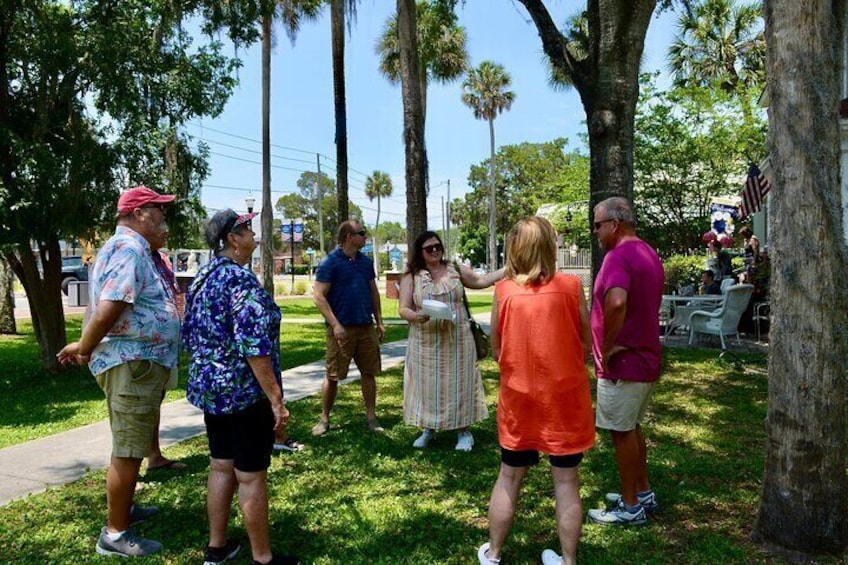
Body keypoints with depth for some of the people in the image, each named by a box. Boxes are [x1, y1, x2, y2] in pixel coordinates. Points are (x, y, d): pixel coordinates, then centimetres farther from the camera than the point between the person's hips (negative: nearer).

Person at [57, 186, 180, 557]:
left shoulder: (137, 249, 16)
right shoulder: (129, 248, -17)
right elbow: (107, 310, -25)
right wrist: (84, 349, -14)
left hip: (142, 362, 11)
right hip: (132, 362, -11)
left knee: (131, 445, 23)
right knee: (127, 450, 0)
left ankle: (123, 510, 40)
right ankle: (114, 533, 12)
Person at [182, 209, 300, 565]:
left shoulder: (201, 278, 8)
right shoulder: (241, 279, -19)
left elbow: (191, 334, 16)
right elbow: (253, 345, -25)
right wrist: (275, 397, -22)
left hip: (209, 387, 9)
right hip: (244, 391, -9)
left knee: (221, 466, 18)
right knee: (251, 476, 2)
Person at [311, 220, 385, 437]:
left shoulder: (366, 262, 10)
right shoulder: (331, 262, -8)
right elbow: (318, 295, -12)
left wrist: (379, 322, 13)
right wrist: (335, 325, -19)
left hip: (365, 327, 5)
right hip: (342, 329, -5)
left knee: (369, 372, 8)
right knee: (332, 376, 3)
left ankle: (371, 417, 18)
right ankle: (324, 419, 18)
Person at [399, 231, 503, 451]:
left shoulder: (455, 270, 5)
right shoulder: (411, 277, -1)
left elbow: (481, 281, 15)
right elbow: (403, 309, -6)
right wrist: (416, 316, -27)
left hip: (456, 339, 1)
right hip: (426, 342, 0)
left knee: (457, 383, 5)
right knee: (427, 384, 7)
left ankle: (464, 432, 17)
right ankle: (429, 430, 25)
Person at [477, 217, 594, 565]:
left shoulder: (504, 291, -8)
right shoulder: (571, 286, -9)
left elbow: (496, 349, 1)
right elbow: (586, 344, -1)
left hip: (519, 397, 1)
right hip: (565, 398, -1)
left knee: (509, 478, 16)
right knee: (566, 482, 12)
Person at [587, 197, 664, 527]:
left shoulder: (618, 256, -20)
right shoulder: (649, 254, 13)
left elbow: (616, 302, -39)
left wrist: (607, 348, -26)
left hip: (622, 363, -10)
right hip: (646, 356, 10)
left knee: (622, 433, 3)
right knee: (632, 428, 21)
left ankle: (630, 508, 15)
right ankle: (643, 493, 33)